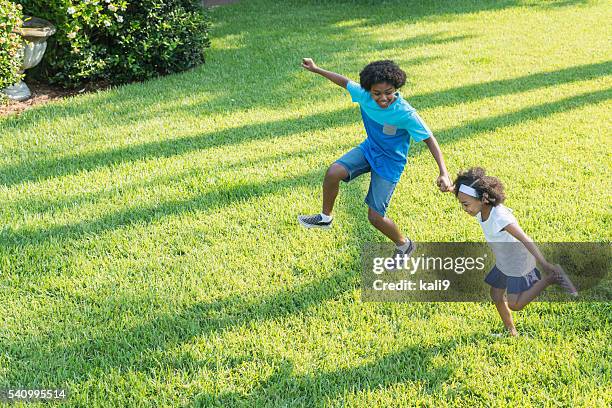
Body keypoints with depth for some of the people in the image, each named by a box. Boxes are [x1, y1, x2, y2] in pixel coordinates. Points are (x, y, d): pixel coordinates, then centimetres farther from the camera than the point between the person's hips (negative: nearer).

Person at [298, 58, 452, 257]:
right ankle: (325, 217, 6)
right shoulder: (364, 94, -18)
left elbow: (429, 140, -27)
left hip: (390, 163, -5)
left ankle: (404, 245, 24)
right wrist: (316, 69, 6)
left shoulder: (406, 114, -32)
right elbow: (345, 81, 1)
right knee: (333, 172, -20)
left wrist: (443, 172, -38)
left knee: (375, 217, -6)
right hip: (369, 149, 5)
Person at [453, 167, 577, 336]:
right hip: (503, 262, 8)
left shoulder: (500, 217, -36)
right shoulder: (482, 209, -12)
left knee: (514, 304, -8)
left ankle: (552, 277, 0)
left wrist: (545, 264, -45)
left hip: (518, 263, -8)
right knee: (496, 296, 17)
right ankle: (511, 332, 36)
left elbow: (525, 240, -41)